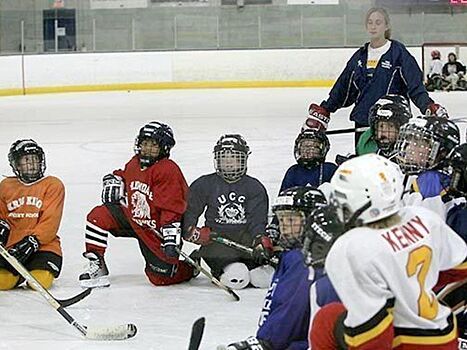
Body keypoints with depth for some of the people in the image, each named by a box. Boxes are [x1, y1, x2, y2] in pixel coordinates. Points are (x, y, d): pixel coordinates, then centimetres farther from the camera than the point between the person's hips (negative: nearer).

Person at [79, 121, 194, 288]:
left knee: (161, 278, -7)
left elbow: (172, 209, -26)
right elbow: (123, 175, 26)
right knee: (98, 215, -11)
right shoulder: (134, 163, 1)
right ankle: (97, 267, -4)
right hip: (134, 219, 7)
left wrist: (171, 239, -31)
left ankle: (192, 265, 24)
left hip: (157, 230, -7)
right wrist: (114, 181, 2)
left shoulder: (168, 170, -22)